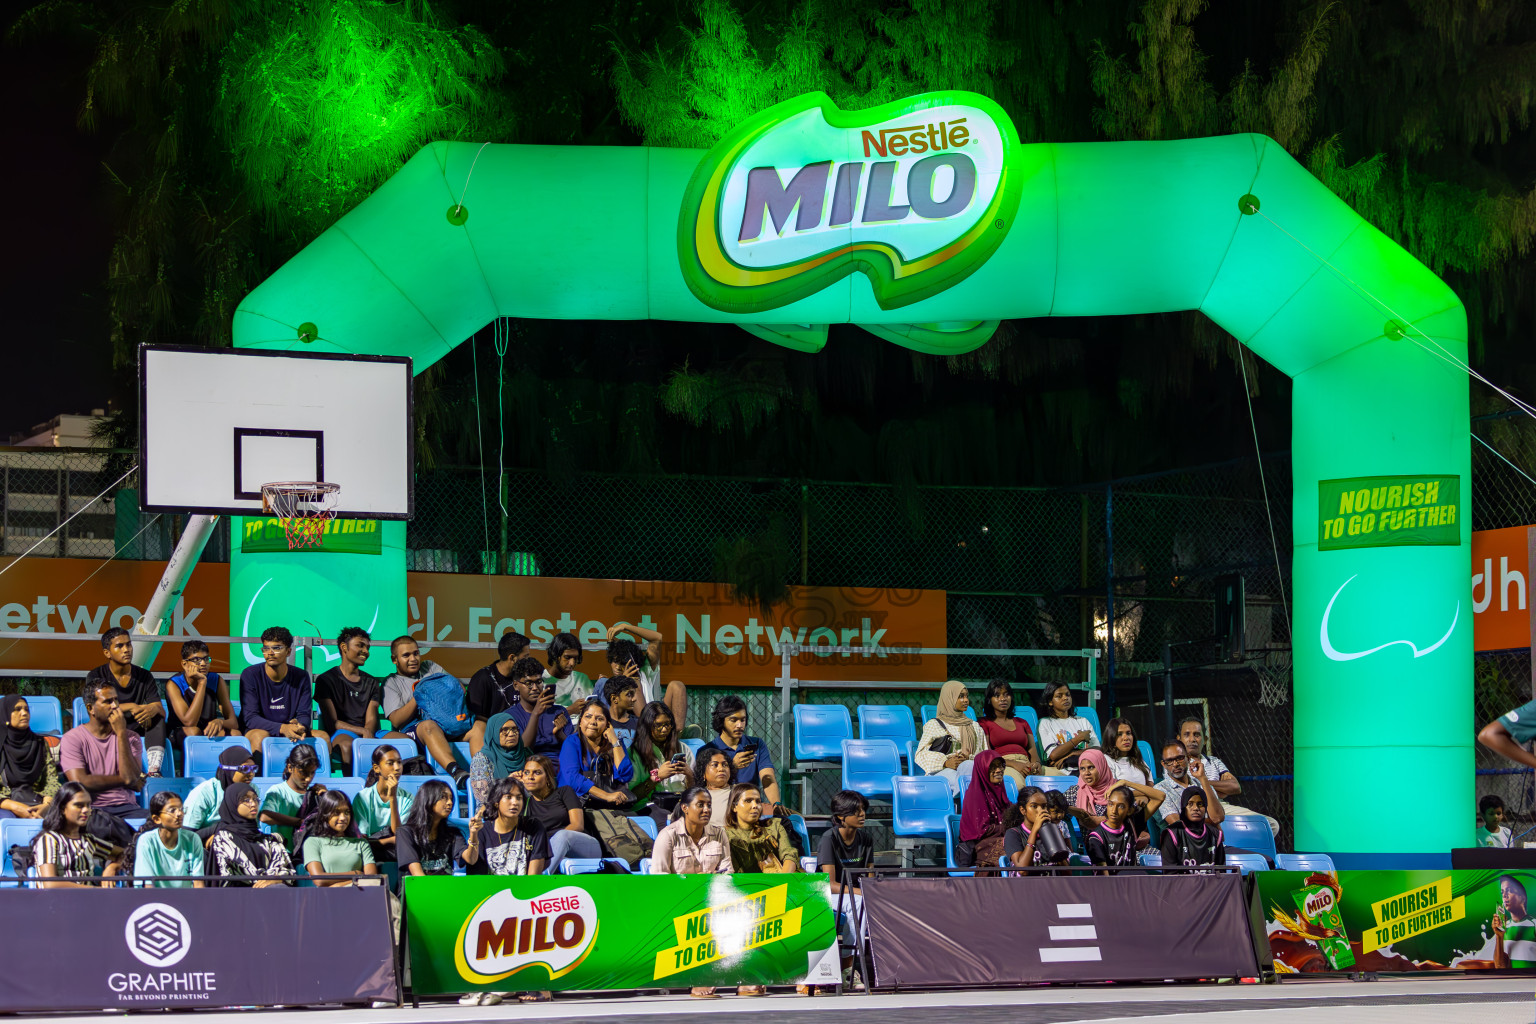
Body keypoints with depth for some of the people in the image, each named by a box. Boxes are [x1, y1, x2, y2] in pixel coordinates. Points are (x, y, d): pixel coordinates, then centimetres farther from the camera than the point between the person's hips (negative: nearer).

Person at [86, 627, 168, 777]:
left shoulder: (144, 676, 7)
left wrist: (153, 709, -29)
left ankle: (154, 770, -43)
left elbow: (162, 712, -2)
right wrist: (130, 707, -27)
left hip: (137, 734, 2)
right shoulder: (96, 676, 1)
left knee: (157, 716, -23)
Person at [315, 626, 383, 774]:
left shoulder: (372, 683, 21)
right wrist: (363, 731, -18)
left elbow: (371, 720, 8)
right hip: (339, 734, -4)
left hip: (368, 733, 4)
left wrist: (368, 734, -18)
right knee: (347, 745, -42)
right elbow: (332, 722, -3)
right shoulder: (326, 680, 7)